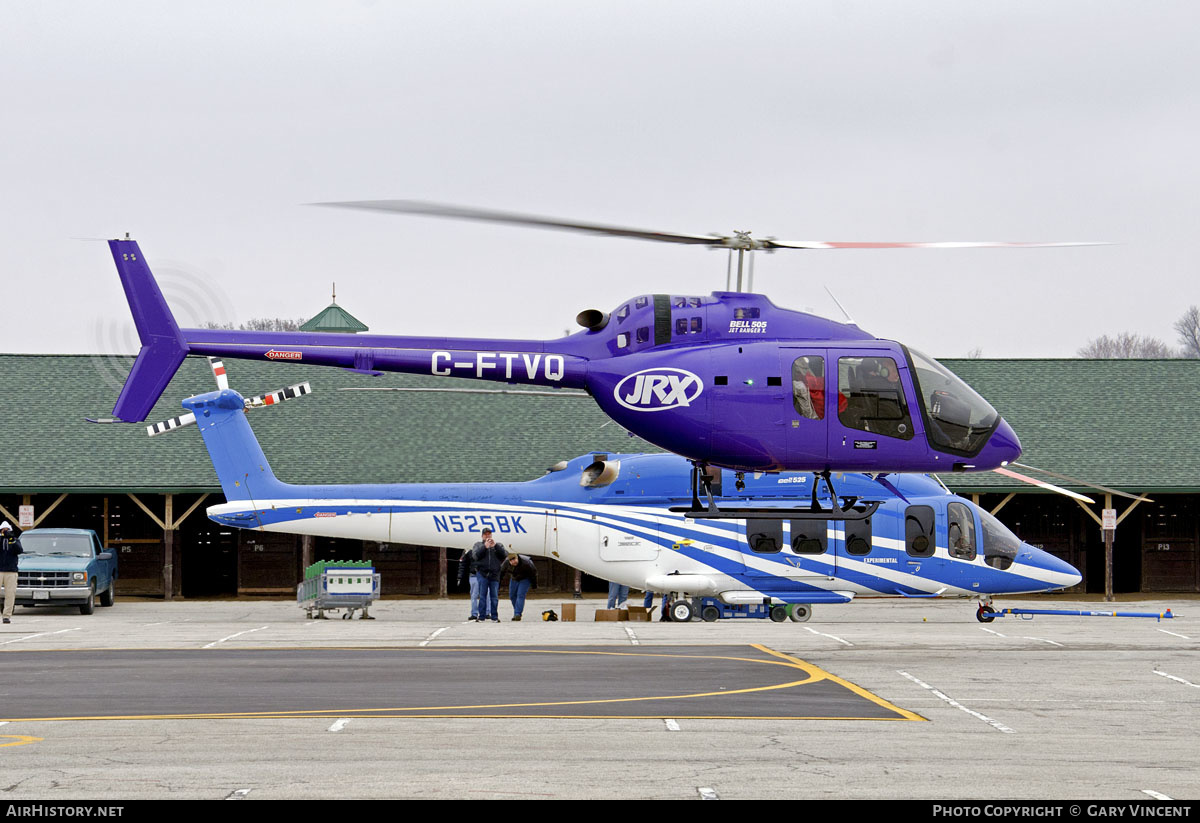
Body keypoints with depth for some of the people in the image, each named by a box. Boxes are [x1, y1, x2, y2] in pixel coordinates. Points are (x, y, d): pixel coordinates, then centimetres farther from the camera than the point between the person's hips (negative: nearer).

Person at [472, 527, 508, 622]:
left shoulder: (498, 545, 17)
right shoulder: (478, 545, 16)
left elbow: (505, 554, 0)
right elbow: (476, 555, -3)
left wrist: (495, 546, -10)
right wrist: (485, 546, -12)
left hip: (494, 574, 1)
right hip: (482, 574, -1)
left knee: (494, 596, -1)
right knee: (482, 595, -6)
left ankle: (494, 617, 3)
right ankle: (482, 617, -4)